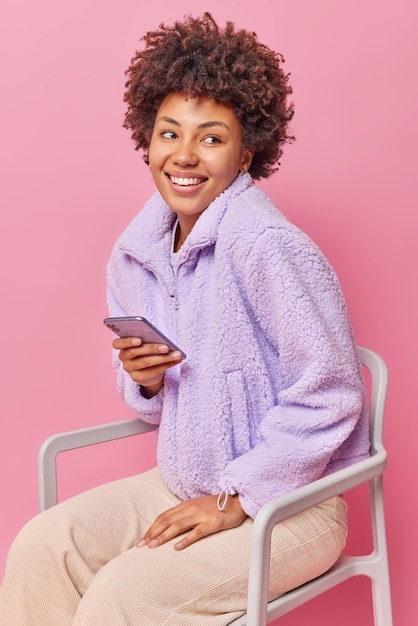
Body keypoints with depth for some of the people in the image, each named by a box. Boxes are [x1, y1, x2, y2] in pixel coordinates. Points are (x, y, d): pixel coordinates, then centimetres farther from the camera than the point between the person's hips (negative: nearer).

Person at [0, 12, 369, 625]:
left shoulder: (268, 246, -23)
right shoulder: (136, 252, 2)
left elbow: (330, 397, -22)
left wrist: (235, 499, -17)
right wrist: (144, 379, -11)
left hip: (285, 505, -6)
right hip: (181, 486, 7)